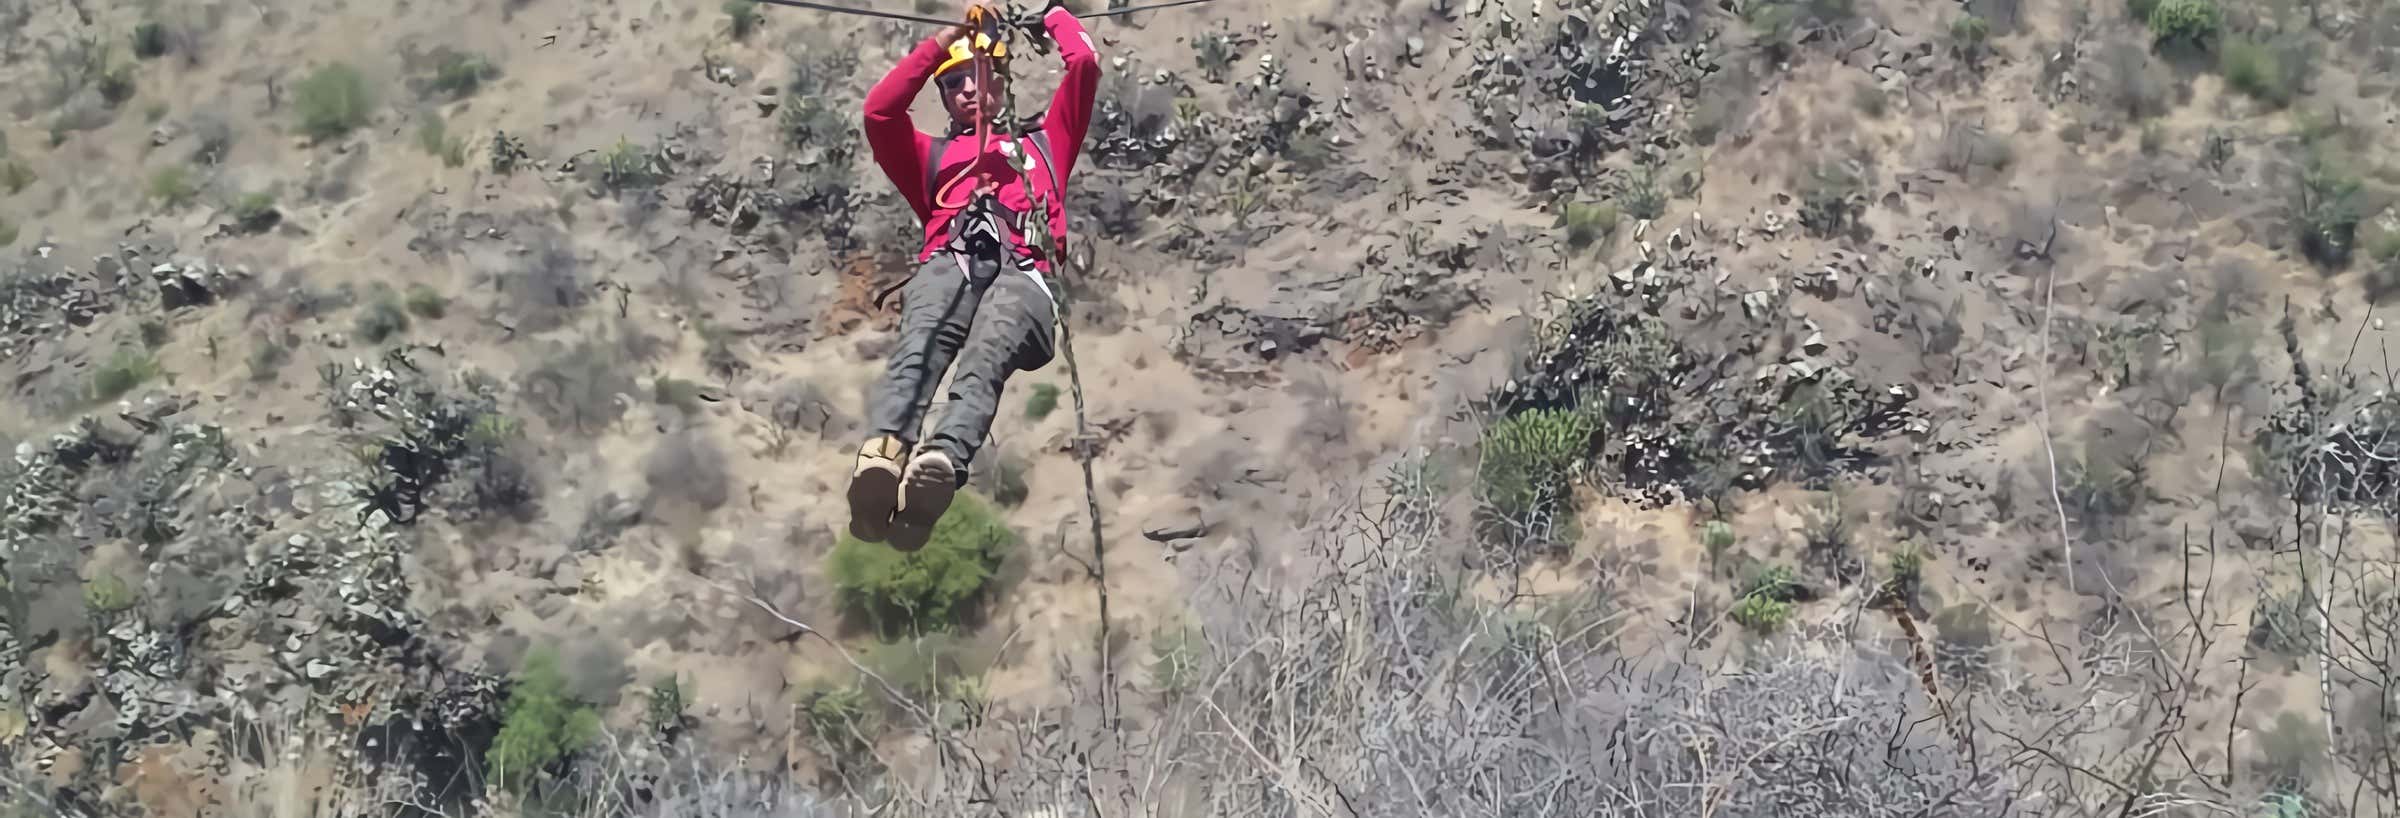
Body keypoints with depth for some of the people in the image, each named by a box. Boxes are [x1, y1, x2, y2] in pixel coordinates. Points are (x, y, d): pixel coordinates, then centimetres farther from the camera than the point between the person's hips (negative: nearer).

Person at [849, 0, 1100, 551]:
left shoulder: (1043, 145, 43)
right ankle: (884, 450, -67)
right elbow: (880, 109, 24)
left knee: (986, 355, -38)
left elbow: (1085, 63, 36)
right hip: (947, 262, 1)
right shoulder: (931, 155, 42)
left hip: (1020, 271, -1)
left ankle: (941, 463, -67)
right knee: (922, 342, -38)